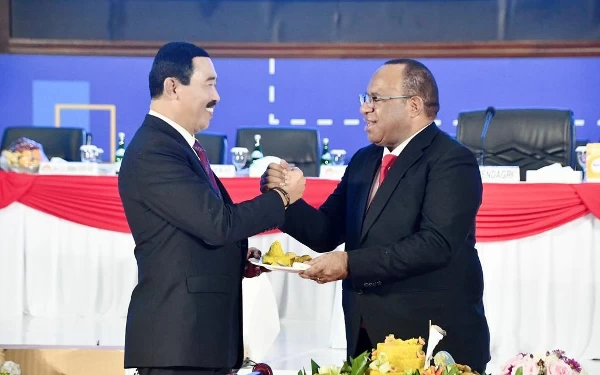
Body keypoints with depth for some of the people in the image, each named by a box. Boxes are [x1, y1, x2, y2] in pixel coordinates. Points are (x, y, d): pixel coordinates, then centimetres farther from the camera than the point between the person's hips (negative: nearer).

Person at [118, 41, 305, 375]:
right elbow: (217, 222, -21)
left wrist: (238, 256, 7)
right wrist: (282, 196, -9)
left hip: (202, 332, 10)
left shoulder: (180, 145, 17)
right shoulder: (153, 152, -15)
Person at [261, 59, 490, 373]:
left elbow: (435, 244, -22)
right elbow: (326, 233, 13)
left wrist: (351, 263, -24)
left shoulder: (452, 162, -10)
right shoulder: (363, 161, 15)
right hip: (367, 338, 7)